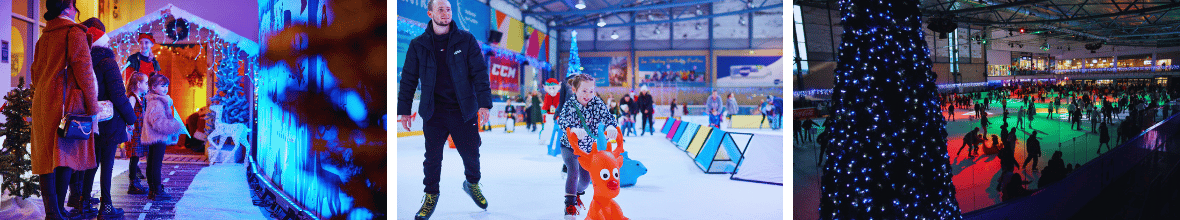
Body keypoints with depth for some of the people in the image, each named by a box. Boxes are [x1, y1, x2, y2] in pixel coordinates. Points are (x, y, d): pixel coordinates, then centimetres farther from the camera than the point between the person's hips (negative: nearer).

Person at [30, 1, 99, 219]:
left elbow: (35, 72, 22)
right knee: (65, 154, -3)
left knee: (45, 157, 3)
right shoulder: (74, 32, -4)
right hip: (66, 103, -7)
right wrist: (92, 107, -10)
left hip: (41, 103, 7)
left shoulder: (43, 36, 18)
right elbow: (83, 70, -11)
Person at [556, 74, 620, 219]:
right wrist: (572, 130, -61)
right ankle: (570, 204, -10)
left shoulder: (597, 103, -15)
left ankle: (577, 194, 44)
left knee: (585, 179, 10)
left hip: (588, 148, 4)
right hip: (569, 146, -3)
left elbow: (607, 116, -26)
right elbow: (562, 120, -39)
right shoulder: (570, 105, -23)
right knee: (573, 171, -25)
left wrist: (611, 127, -50)